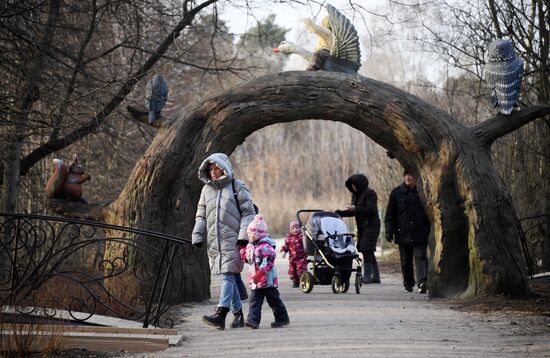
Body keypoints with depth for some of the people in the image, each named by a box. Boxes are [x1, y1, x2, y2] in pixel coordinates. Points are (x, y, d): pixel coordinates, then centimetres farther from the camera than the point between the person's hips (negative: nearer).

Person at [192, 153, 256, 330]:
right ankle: (238, 313, 15)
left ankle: (220, 314, -24)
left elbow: (248, 212, 0)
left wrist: (244, 235, -10)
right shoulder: (206, 190, 15)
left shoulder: (237, 187, 1)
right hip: (214, 241, 5)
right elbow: (201, 216, 19)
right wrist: (197, 236, 6)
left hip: (232, 239, -5)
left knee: (227, 275, -14)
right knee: (228, 277, 8)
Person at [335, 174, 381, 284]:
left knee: (367, 251, -13)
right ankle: (375, 276, 14)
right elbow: (353, 212, 19)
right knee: (369, 252, 9)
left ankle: (367, 276, -15)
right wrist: (339, 213, 6)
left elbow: (371, 209, -21)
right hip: (362, 227, 9)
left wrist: (355, 209, -24)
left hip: (371, 226, -9)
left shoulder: (370, 194, -11)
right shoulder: (355, 195, 15)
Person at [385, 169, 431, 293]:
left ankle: (422, 282, -22)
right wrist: (389, 231, -1)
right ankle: (408, 283, 21)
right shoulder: (396, 193, 6)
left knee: (420, 257, -12)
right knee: (405, 260, 9)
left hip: (420, 233, -2)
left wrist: (430, 230, 6)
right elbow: (390, 214, 7)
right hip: (403, 233, 2)